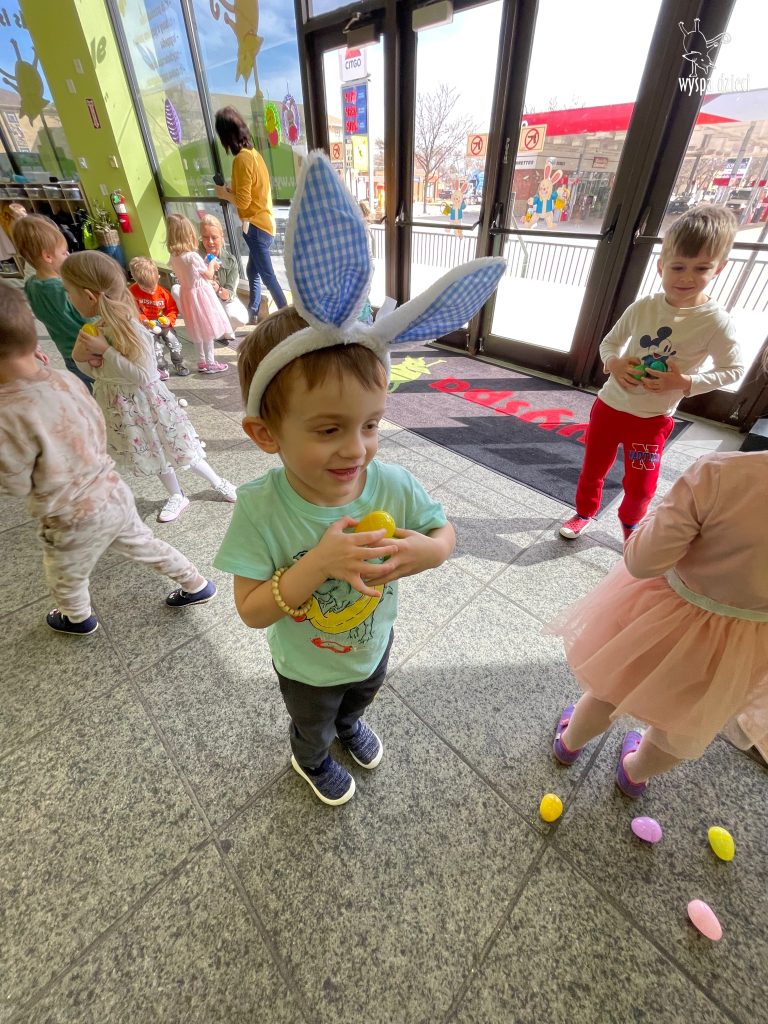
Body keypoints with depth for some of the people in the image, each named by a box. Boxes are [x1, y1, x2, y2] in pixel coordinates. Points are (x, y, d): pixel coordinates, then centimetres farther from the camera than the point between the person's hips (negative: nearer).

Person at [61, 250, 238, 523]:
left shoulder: (128, 329, -25)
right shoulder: (97, 327, -1)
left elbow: (144, 376, -31)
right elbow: (99, 372, 8)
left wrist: (105, 350, -29)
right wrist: (80, 357, -12)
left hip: (143, 404, -7)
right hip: (121, 408, 8)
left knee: (176, 450, 7)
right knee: (157, 453, 20)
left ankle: (218, 482, 28)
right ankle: (177, 497, 37)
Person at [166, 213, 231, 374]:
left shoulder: (174, 257, 2)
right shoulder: (192, 256, -20)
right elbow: (209, 275, -12)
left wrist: (206, 265, 16)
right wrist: (211, 264, 7)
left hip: (188, 294, 7)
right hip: (201, 294, -7)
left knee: (198, 329, 17)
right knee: (208, 329, 2)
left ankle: (202, 361, 25)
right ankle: (210, 363, 8)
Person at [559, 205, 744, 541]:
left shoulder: (717, 322, -13)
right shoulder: (642, 307, -6)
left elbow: (733, 369, -6)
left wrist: (686, 382, -21)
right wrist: (613, 362, -17)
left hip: (652, 419, -2)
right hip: (609, 405, 2)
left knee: (640, 484, 8)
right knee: (593, 468, 16)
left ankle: (630, 525, 39)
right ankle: (584, 513, 41)